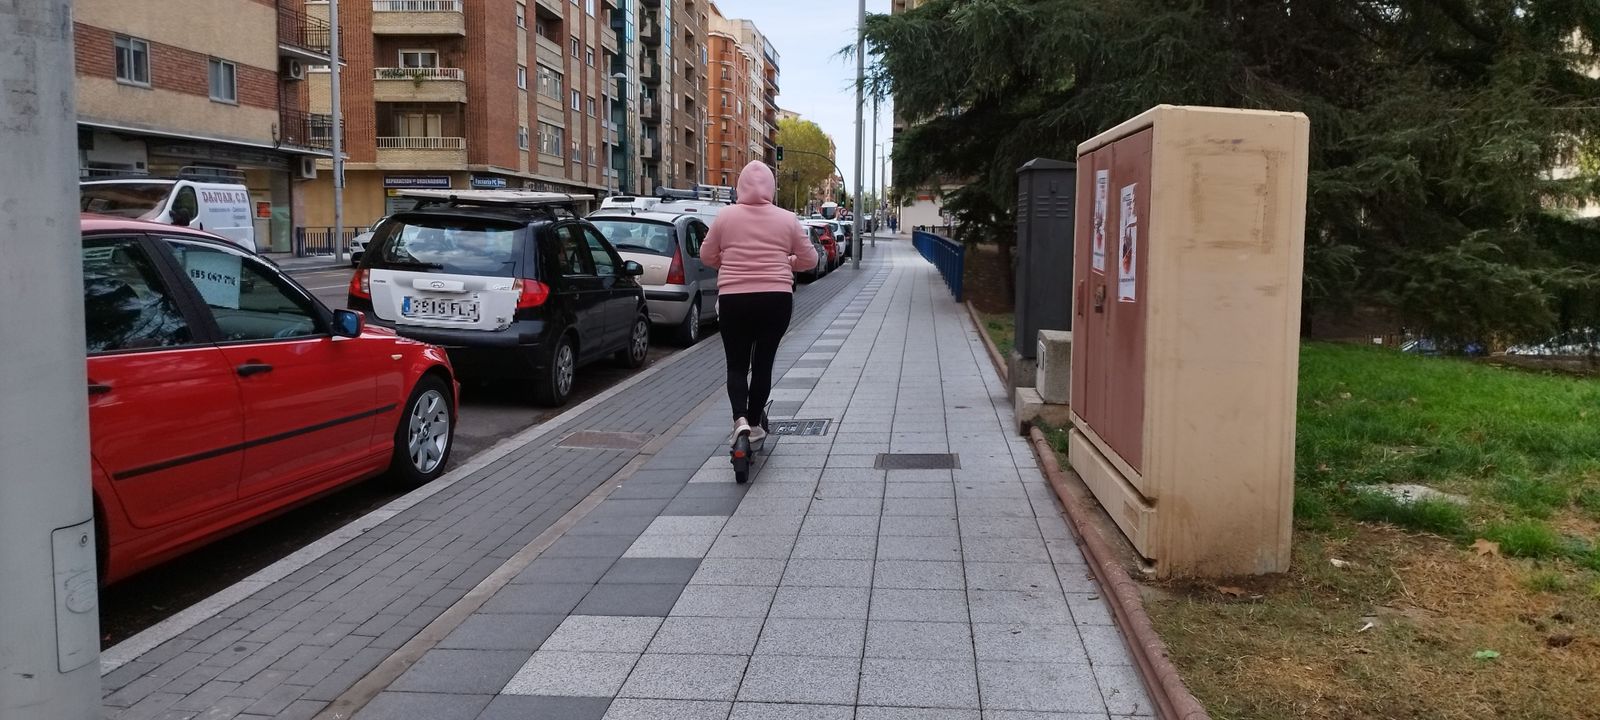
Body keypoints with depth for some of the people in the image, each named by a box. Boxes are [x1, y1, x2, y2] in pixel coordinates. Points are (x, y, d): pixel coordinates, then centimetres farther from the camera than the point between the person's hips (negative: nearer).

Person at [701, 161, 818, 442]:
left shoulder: (726, 216, 0)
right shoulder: (787, 219, 1)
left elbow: (706, 256, 9)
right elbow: (809, 259, 7)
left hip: (734, 300, 0)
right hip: (777, 300, 1)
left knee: (737, 364, 9)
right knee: (763, 362, 12)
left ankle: (740, 419, -12)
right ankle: (755, 424, 18)